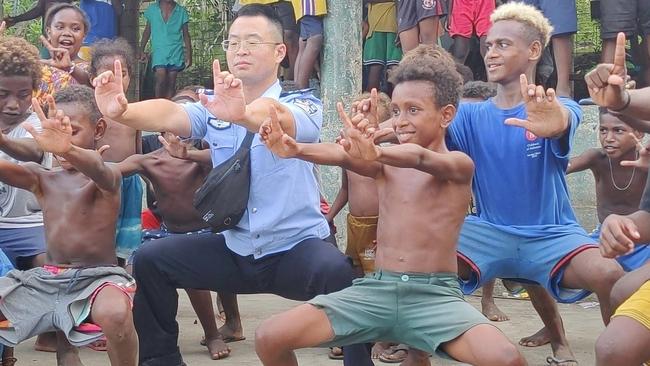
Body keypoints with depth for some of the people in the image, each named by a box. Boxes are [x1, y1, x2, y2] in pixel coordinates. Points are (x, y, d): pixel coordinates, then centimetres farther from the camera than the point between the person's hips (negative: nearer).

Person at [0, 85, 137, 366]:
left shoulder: (107, 176, -7)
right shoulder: (42, 178, 9)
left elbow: (99, 171, -33)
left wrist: (67, 148, -57)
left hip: (98, 277, -6)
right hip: (46, 278, 6)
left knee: (115, 313, -39)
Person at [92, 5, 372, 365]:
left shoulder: (302, 105, -9)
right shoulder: (215, 108, 3)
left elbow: (276, 118, -35)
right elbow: (169, 115, -19)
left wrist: (243, 114, -59)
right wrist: (121, 111, -41)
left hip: (295, 249, -5)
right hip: (234, 250, 5)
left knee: (338, 271, -35)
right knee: (150, 259, -3)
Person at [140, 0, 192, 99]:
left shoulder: (181, 11, 5)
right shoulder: (152, 9, 6)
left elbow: (186, 35, 8)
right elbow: (147, 31, 13)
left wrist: (188, 55, 3)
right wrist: (141, 50, 10)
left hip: (175, 53, 1)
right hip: (159, 53, -1)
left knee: (171, 83, 0)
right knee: (161, 79, -17)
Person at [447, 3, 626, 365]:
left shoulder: (558, 108, -6)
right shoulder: (471, 115, 5)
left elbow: (564, 120, -31)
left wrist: (554, 123, -59)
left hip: (552, 234, -2)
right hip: (489, 232, 3)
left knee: (611, 276, -31)